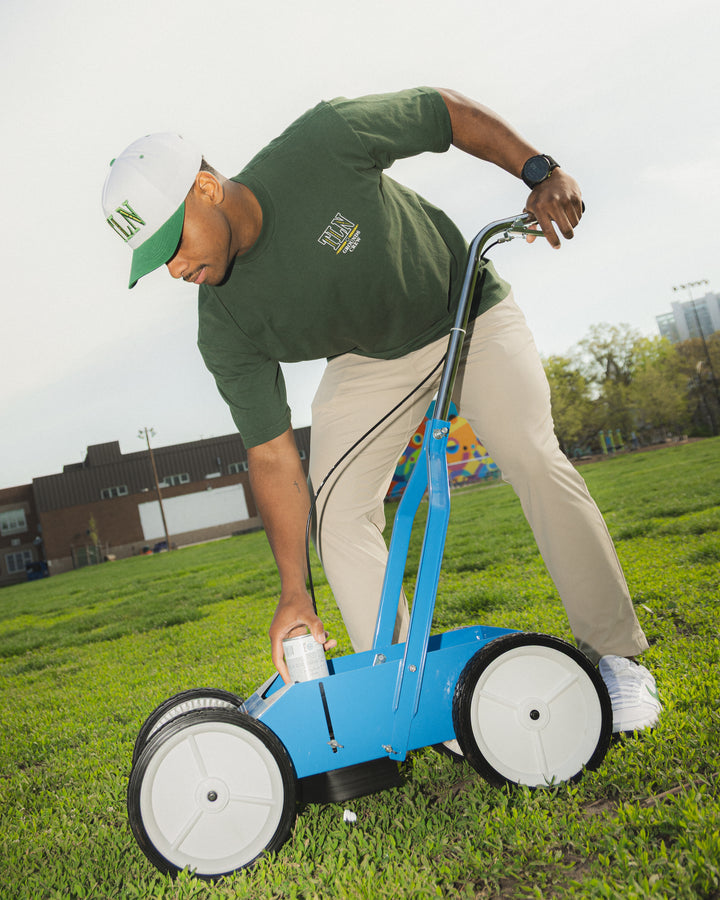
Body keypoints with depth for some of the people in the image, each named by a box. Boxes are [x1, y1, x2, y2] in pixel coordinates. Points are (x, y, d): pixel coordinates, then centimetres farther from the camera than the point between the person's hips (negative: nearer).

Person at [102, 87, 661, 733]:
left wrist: (541, 171, -20)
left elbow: (450, 110, -14)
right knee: (336, 506, -15)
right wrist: (295, 595, -19)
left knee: (533, 459, -19)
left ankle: (614, 654, -4)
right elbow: (273, 459, -18)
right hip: (367, 361, 3)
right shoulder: (225, 331, -22)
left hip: (470, 312, -2)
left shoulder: (323, 143, -30)